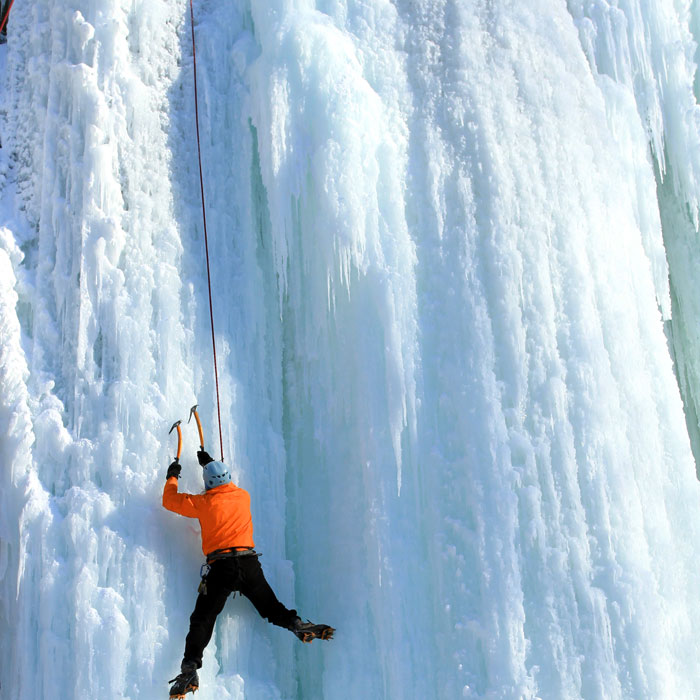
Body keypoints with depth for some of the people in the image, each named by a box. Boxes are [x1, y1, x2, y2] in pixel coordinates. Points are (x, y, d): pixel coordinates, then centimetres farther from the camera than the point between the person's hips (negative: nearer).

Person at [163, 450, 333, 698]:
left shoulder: (205, 502, 0)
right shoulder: (243, 496, 10)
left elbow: (170, 500, 12)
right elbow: (226, 486, 35)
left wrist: (172, 477, 29)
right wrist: (211, 464, 45)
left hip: (220, 567, -3)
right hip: (250, 563, 3)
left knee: (202, 619, -2)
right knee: (271, 607, 14)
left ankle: (190, 669, -14)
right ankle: (297, 624, -9)